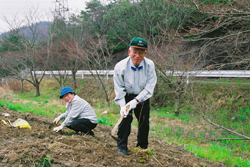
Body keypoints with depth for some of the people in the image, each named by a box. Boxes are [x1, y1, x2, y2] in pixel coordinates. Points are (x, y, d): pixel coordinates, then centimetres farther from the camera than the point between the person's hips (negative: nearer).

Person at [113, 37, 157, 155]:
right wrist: (122, 105, -28)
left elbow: (149, 87, -20)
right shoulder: (120, 67, -24)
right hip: (126, 96, -1)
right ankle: (122, 146, -4)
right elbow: (119, 89, -16)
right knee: (125, 117, -16)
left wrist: (136, 100, -29)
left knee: (144, 121, 5)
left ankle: (143, 147, 24)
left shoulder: (149, 65, -21)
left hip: (142, 97, 2)